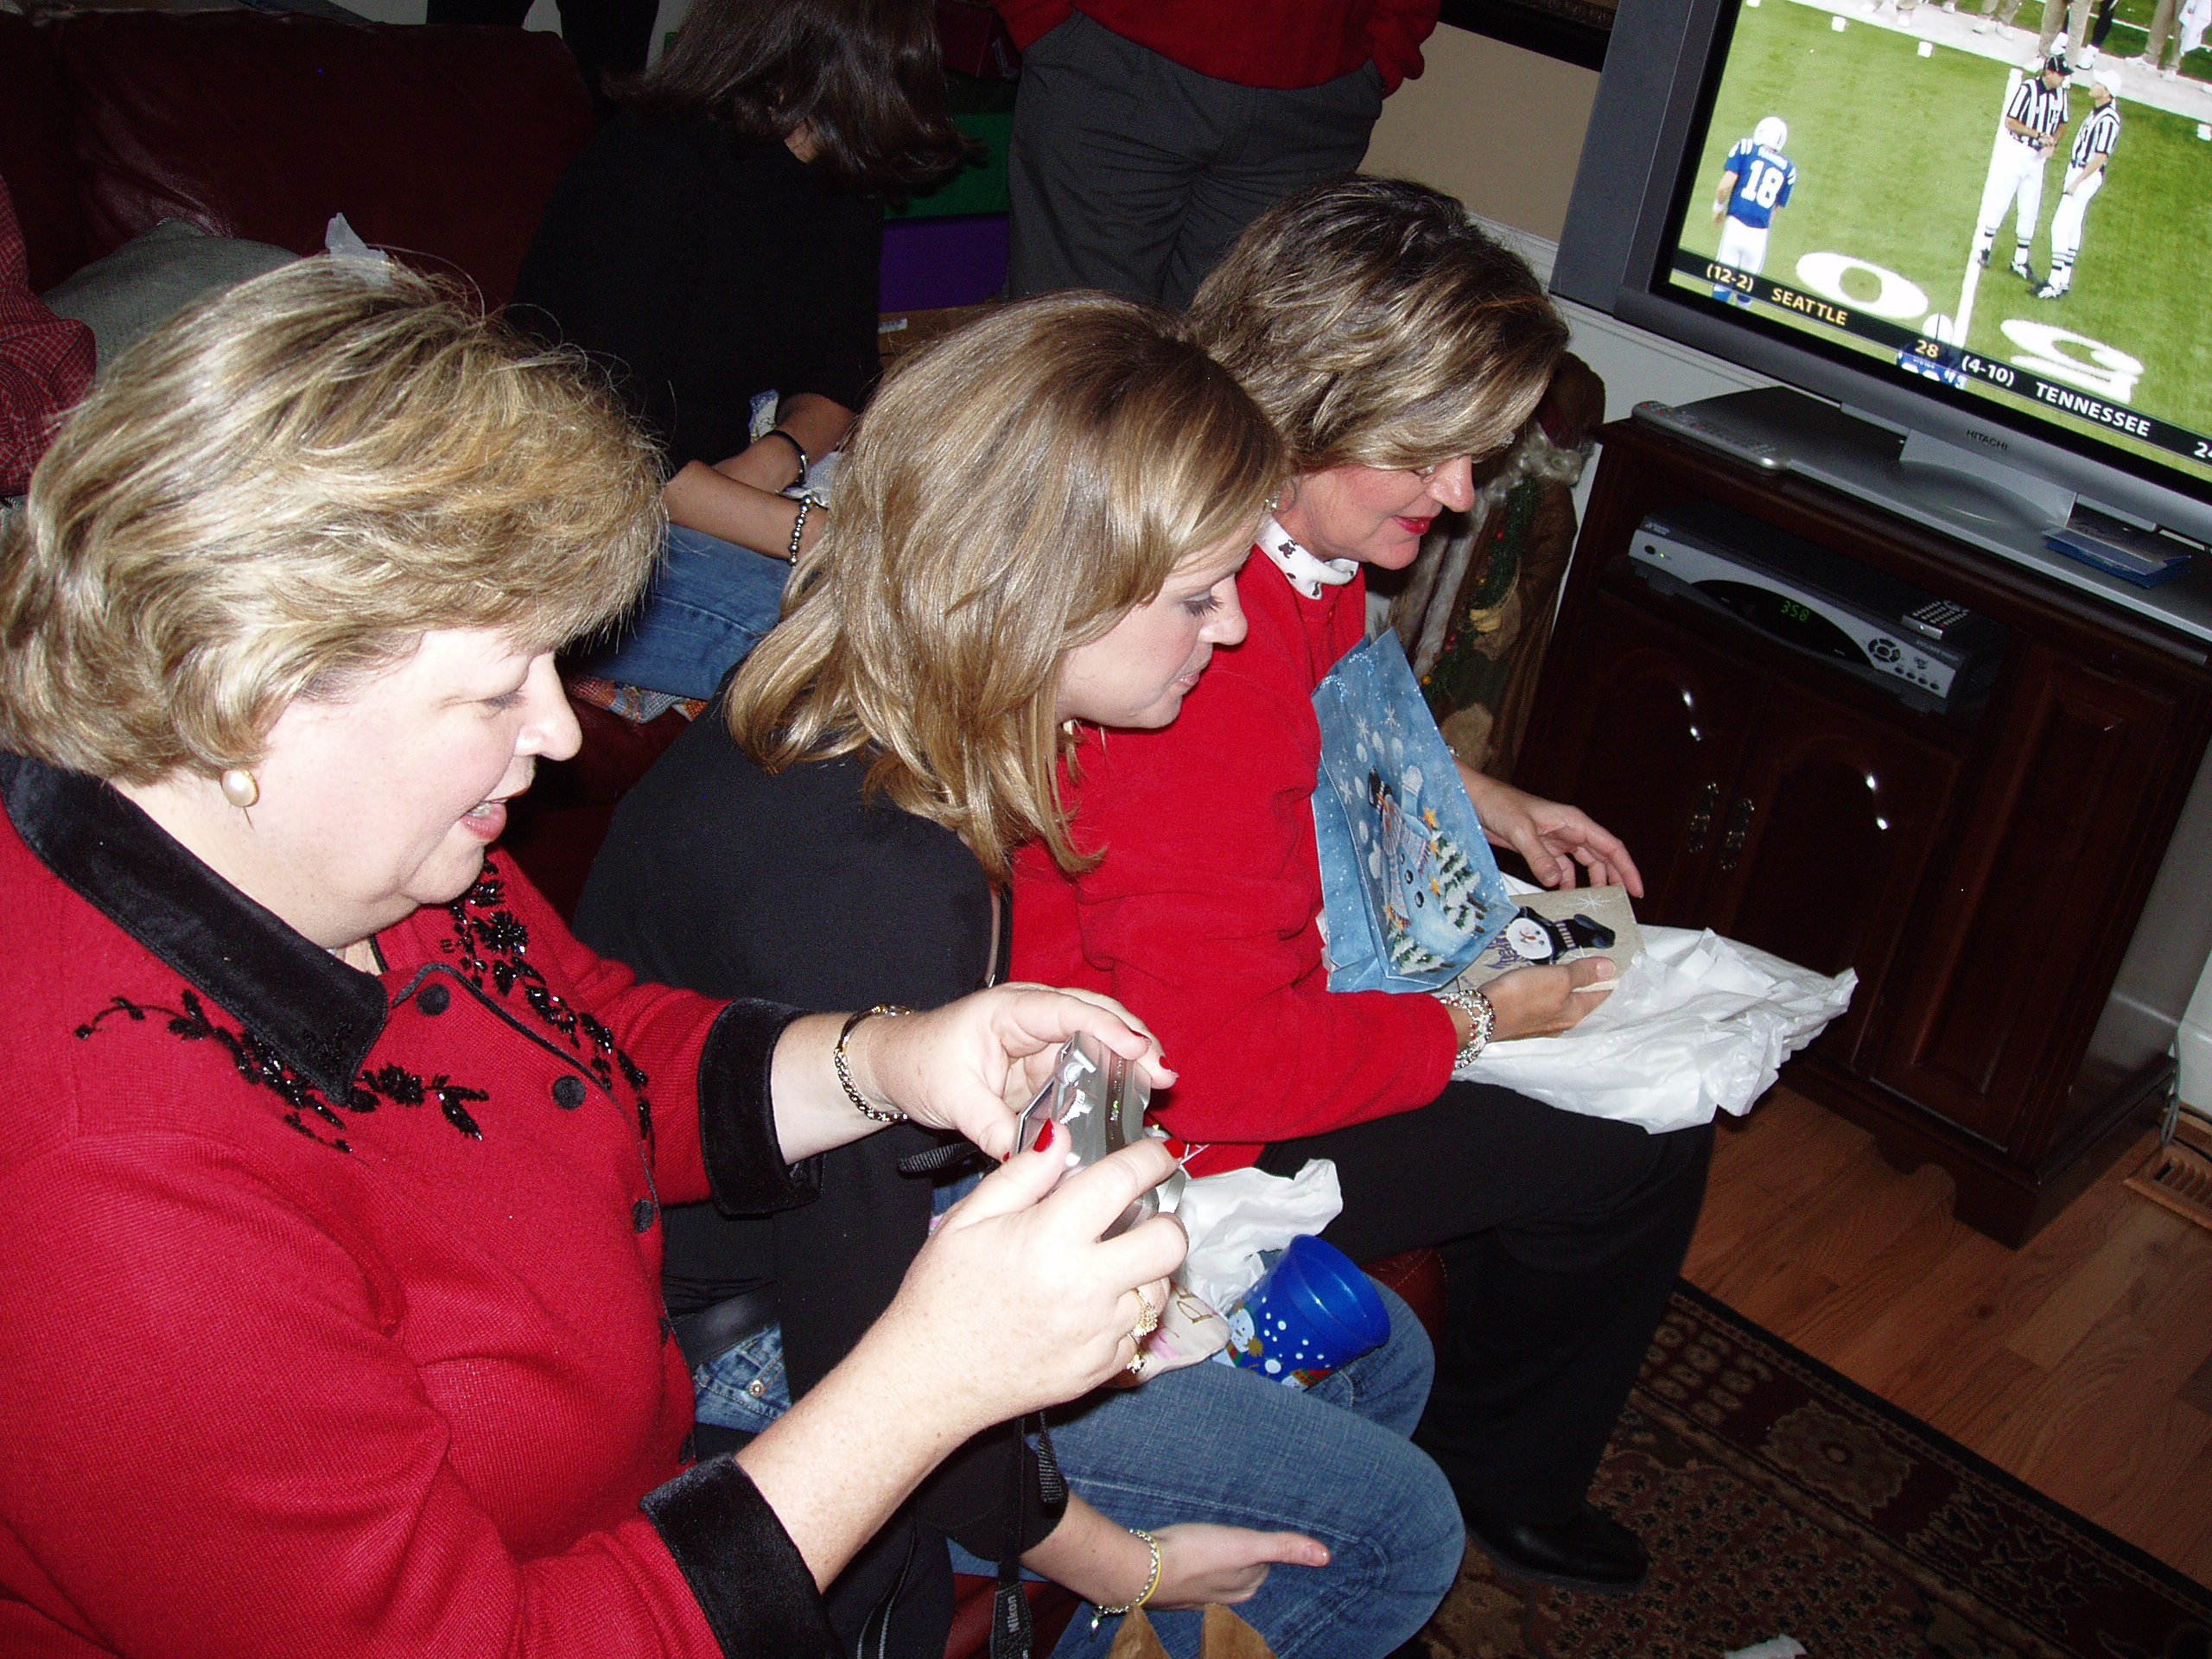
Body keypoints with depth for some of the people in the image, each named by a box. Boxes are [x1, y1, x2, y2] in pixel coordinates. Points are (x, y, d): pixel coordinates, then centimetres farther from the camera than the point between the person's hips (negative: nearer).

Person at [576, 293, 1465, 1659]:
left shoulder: (869, 714, -8)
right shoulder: (878, 889, -37)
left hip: (898, 1224, 9)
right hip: (755, 1353, -9)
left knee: (1377, 1356, 15)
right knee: (1385, 1528, -6)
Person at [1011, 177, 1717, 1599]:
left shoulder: (1292, 548, -4)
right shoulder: (1211, 656, -37)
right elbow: (1217, 1061, -32)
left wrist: (1483, 802, 11)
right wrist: (1471, 1029, -18)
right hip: (1187, 1144, -10)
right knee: (1642, 1152, -1)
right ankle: (1500, 1485, 29)